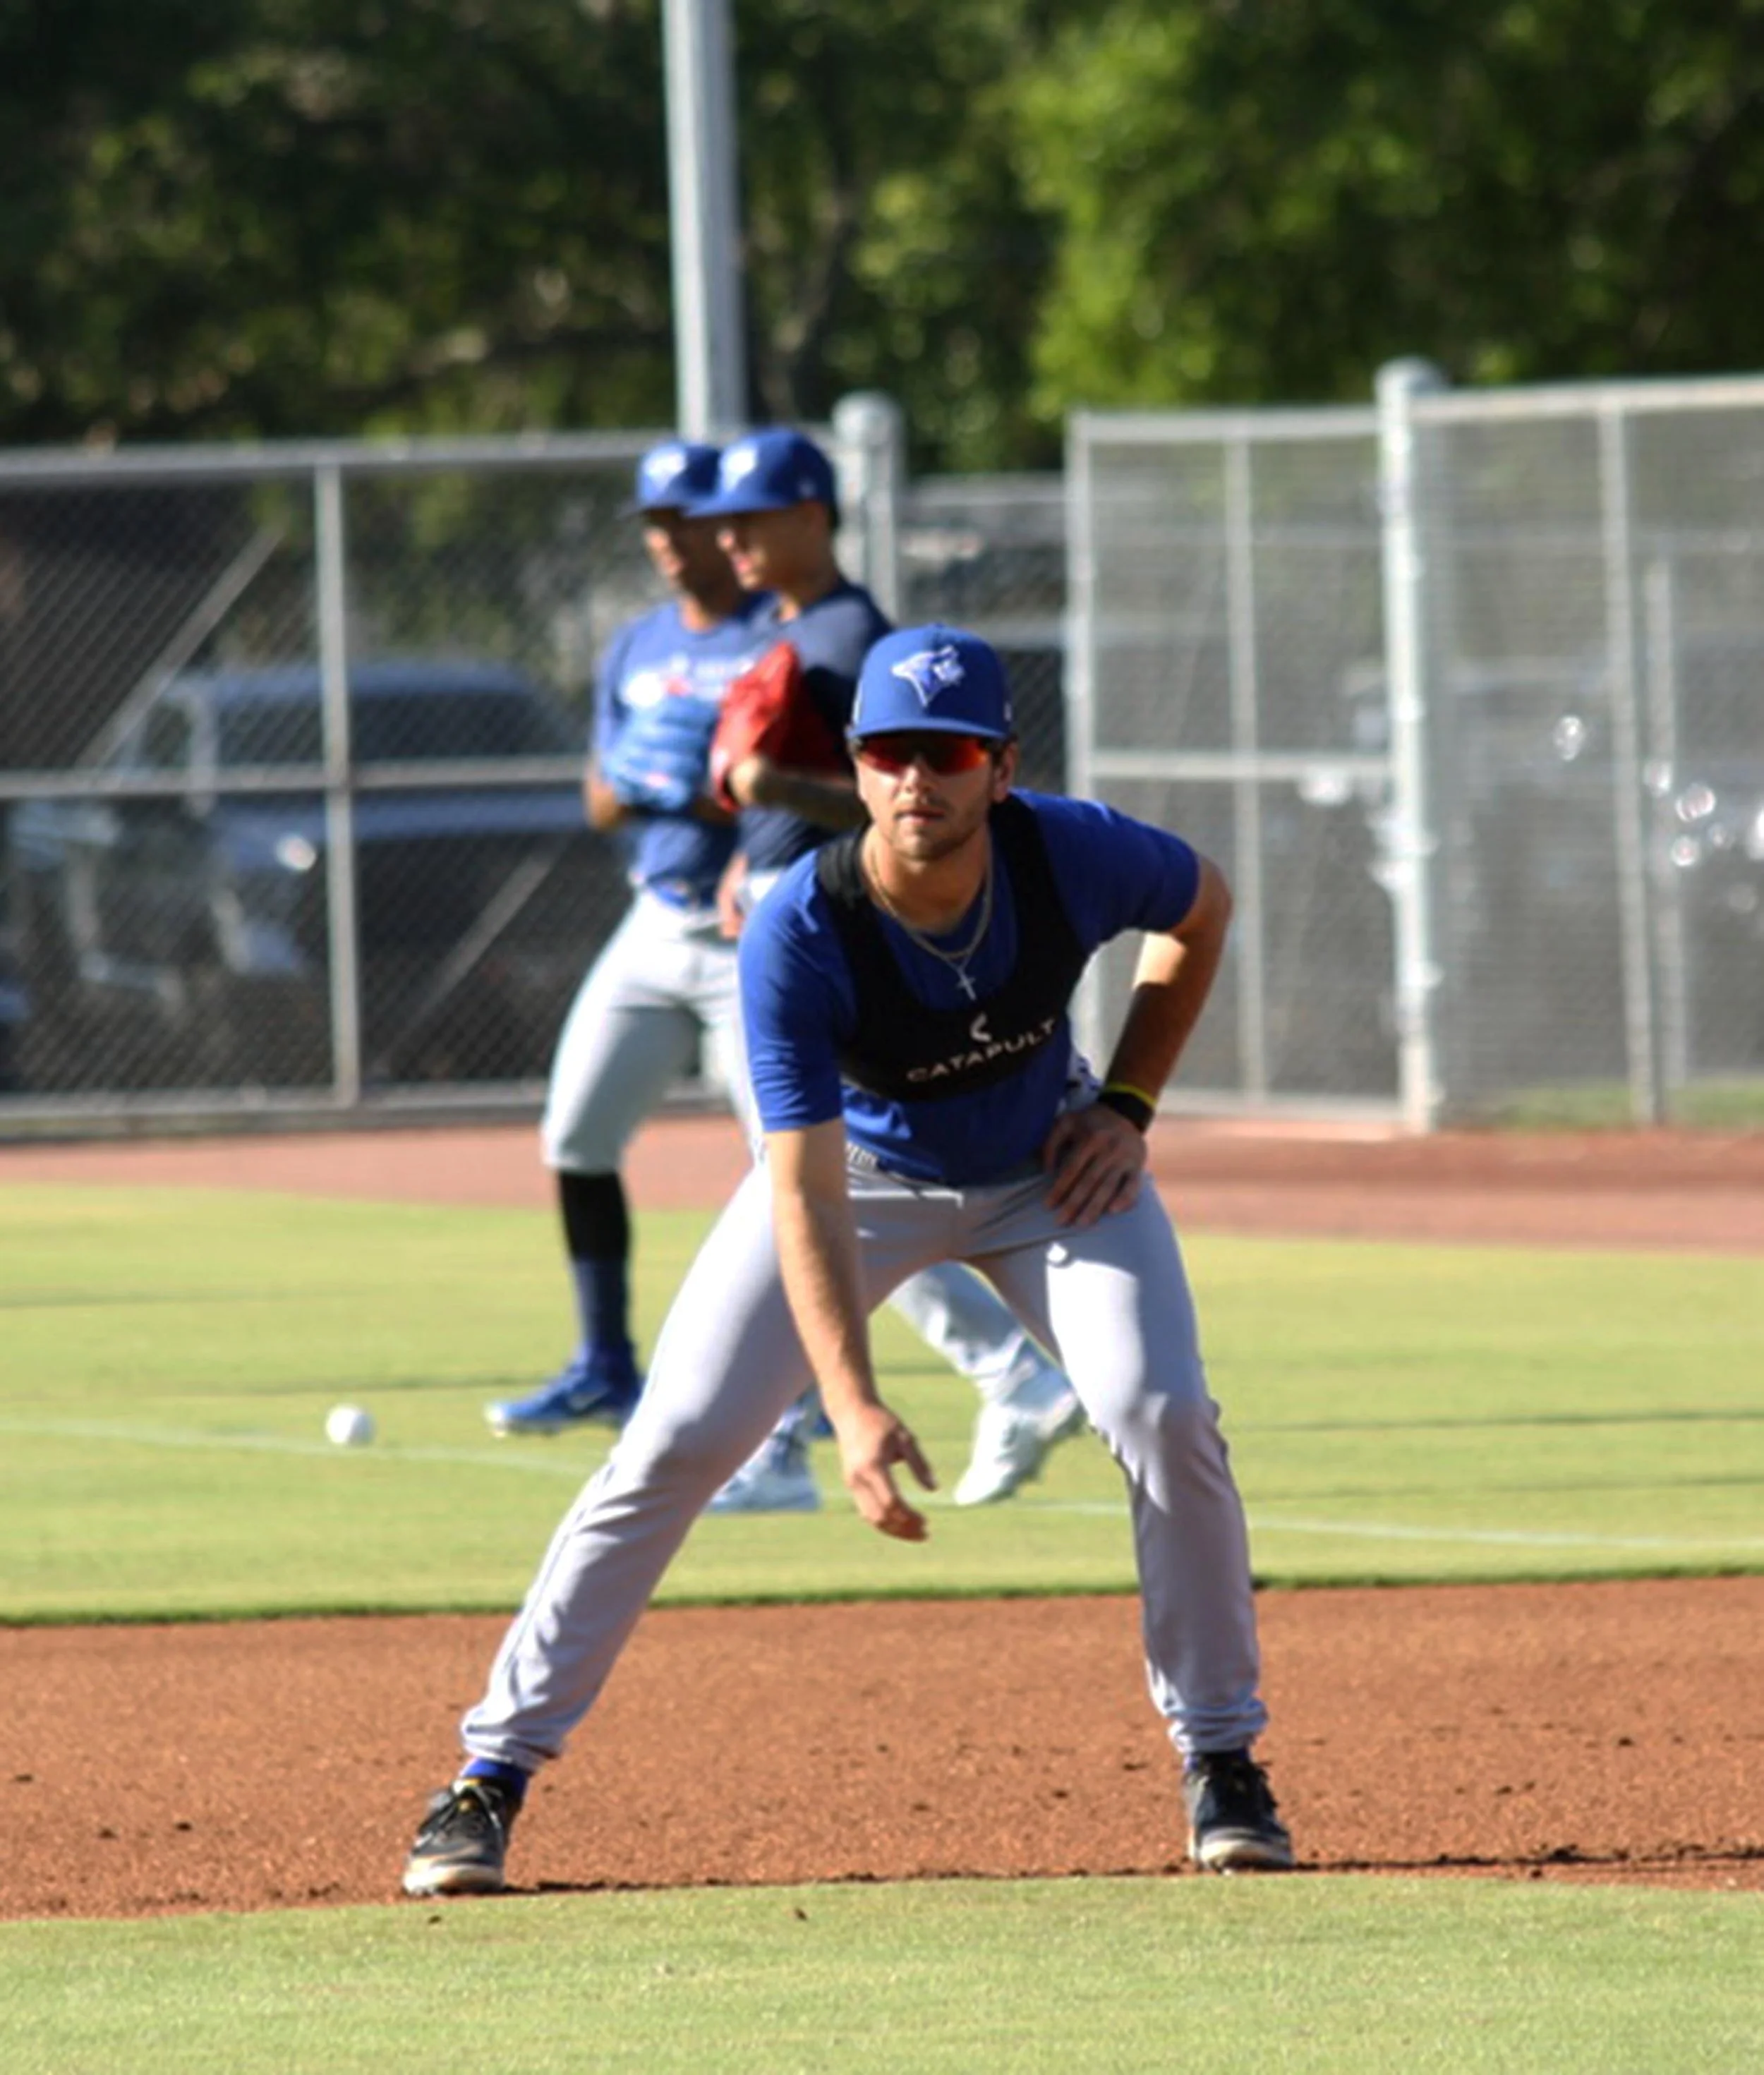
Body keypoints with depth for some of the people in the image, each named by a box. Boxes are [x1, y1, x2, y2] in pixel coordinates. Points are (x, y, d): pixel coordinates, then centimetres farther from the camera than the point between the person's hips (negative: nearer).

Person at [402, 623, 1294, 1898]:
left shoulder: (1077, 857, -27)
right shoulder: (798, 935, -33)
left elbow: (1205, 908, -1)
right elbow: (805, 1196, -34)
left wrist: (1128, 1107, -9)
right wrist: (855, 1408, -43)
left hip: (1045, 1168, 2)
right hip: (859, 1166, -2)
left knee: (1164, 1416, -18)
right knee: (677, 1445, -11)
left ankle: (1222, 1761, 0)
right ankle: (494, 1771, -3)